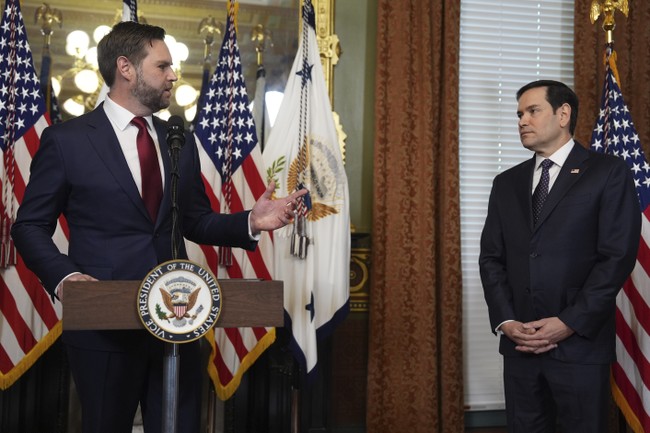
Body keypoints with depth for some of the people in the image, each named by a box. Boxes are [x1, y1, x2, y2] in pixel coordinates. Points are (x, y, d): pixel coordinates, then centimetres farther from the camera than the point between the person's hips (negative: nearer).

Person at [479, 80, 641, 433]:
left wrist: (570, 323, -14)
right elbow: (491, 258, 9)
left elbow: (618, 256, -9)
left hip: (581, 345, -4)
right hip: (519, 345, 4)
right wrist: (505, 321, -6)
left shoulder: (608, 172, -1)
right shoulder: (507, 183, 13)